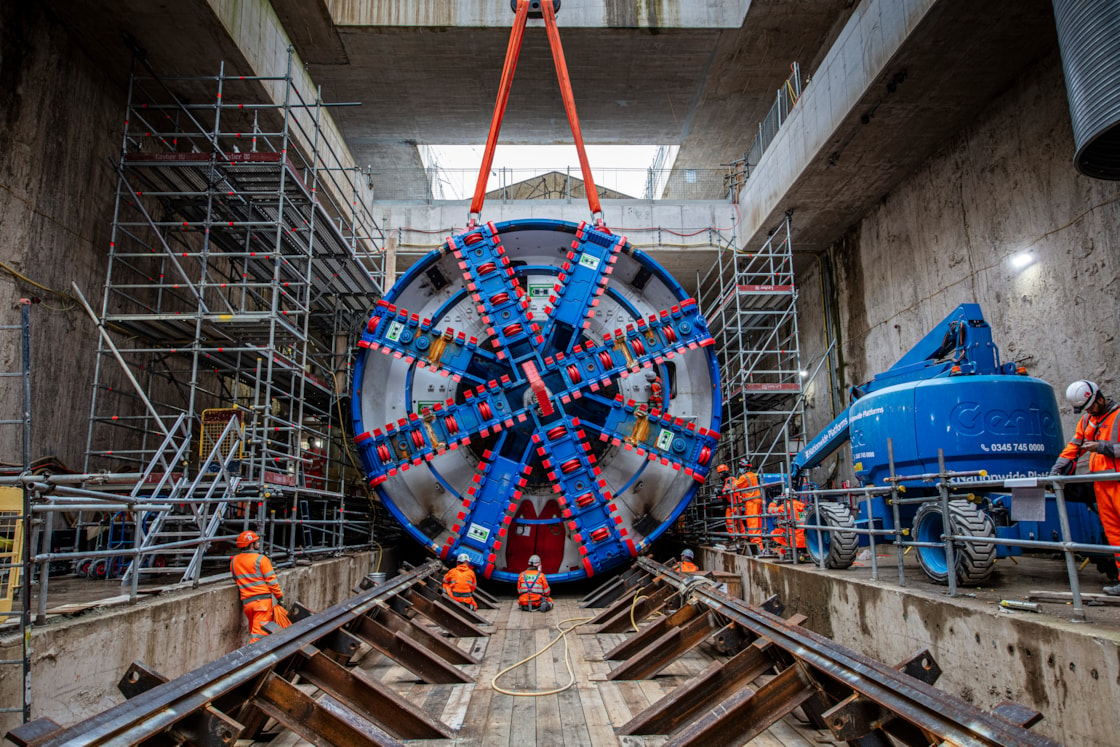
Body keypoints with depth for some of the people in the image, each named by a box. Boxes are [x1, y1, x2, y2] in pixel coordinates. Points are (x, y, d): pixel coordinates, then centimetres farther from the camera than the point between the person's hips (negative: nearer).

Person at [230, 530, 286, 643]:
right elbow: (271, 581, -7)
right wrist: (279, 596, 3)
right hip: (262, 599, -6)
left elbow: (236, 579, 19)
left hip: (246, 601, 6)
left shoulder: (233, 561, 10)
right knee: (259, 632, -8)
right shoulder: (260, 559, -7)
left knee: (253, 630, 21)